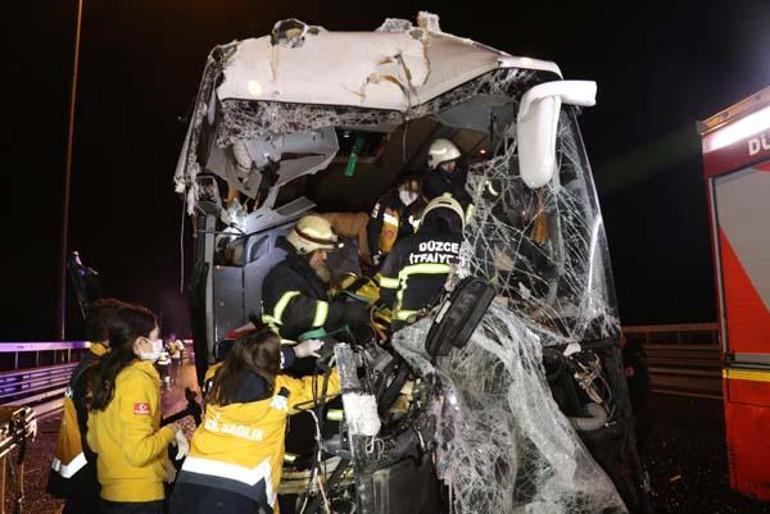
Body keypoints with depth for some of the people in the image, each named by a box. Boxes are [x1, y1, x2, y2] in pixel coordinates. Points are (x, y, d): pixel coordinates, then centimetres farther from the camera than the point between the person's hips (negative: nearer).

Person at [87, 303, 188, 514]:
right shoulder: (138, 380, -20)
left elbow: (94, 442, 14)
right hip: (139, 496, -8)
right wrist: (172, 430, -11)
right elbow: (138, 452, -26)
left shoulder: (105, 376, 6)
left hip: (110, 493, 8)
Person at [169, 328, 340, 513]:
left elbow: (249, 359, 28)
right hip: (236, 494, -5)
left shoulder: (217, 378, 7)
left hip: (190, 482, 6)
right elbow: (332, 383, 7)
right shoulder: (280, 390, -4)